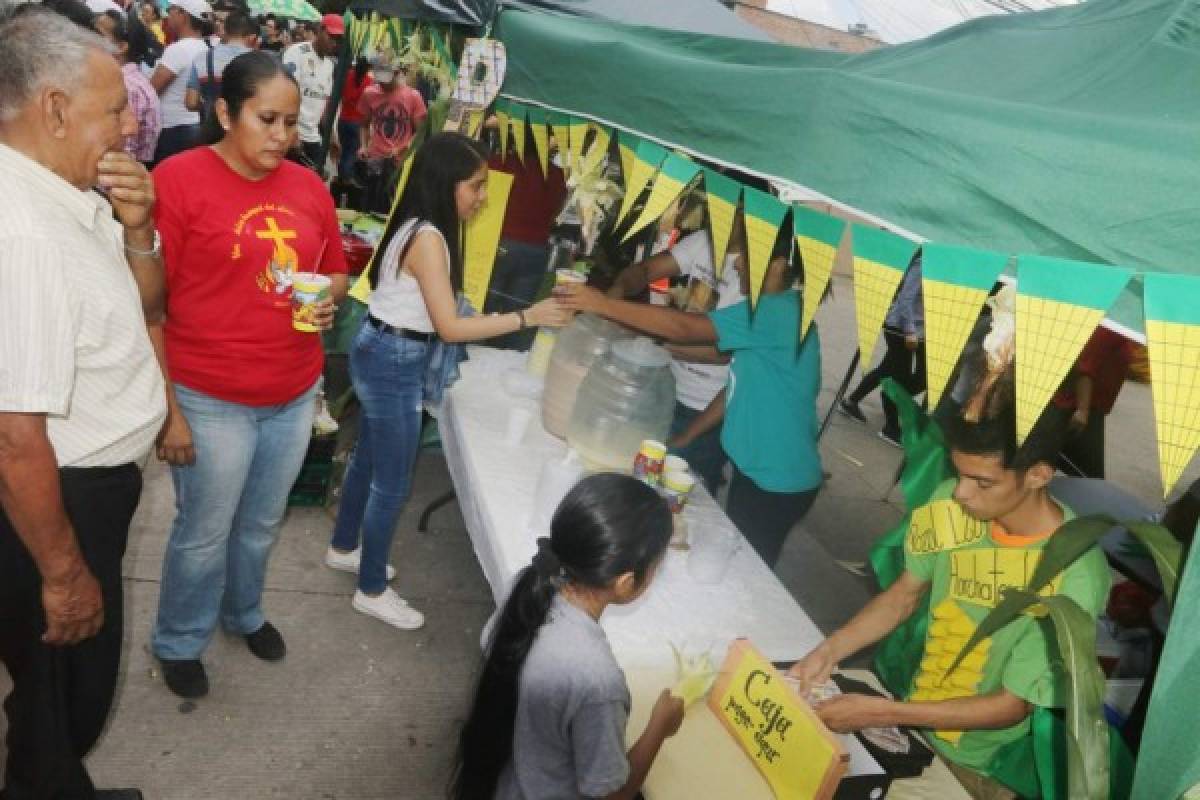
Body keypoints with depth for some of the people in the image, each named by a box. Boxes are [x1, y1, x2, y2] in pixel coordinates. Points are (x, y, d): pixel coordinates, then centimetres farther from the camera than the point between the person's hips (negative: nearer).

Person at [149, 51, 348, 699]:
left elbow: (336, 271, 15)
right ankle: (177, 643, 37)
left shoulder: (308, 187, 2)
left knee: (261, 525, 22)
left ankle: (244, 613, 49)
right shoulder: (177, 178, -14)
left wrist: (328, 296, -9)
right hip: (210, 400, -5)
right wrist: (167, 409, -15)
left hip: (295, 394, 5)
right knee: (204, 534, 12)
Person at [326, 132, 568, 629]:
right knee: (393, 482, 3)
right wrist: (525, 317, -25)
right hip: (393, 363, -10)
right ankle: (371, 590, 19)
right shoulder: (429, 237, -23)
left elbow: (430, 312, 8)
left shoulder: (417, 227, 7)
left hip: (383, 354, 10)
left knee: (368, 459, 24)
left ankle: (343, 548, 44)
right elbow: (450, 327, -25)